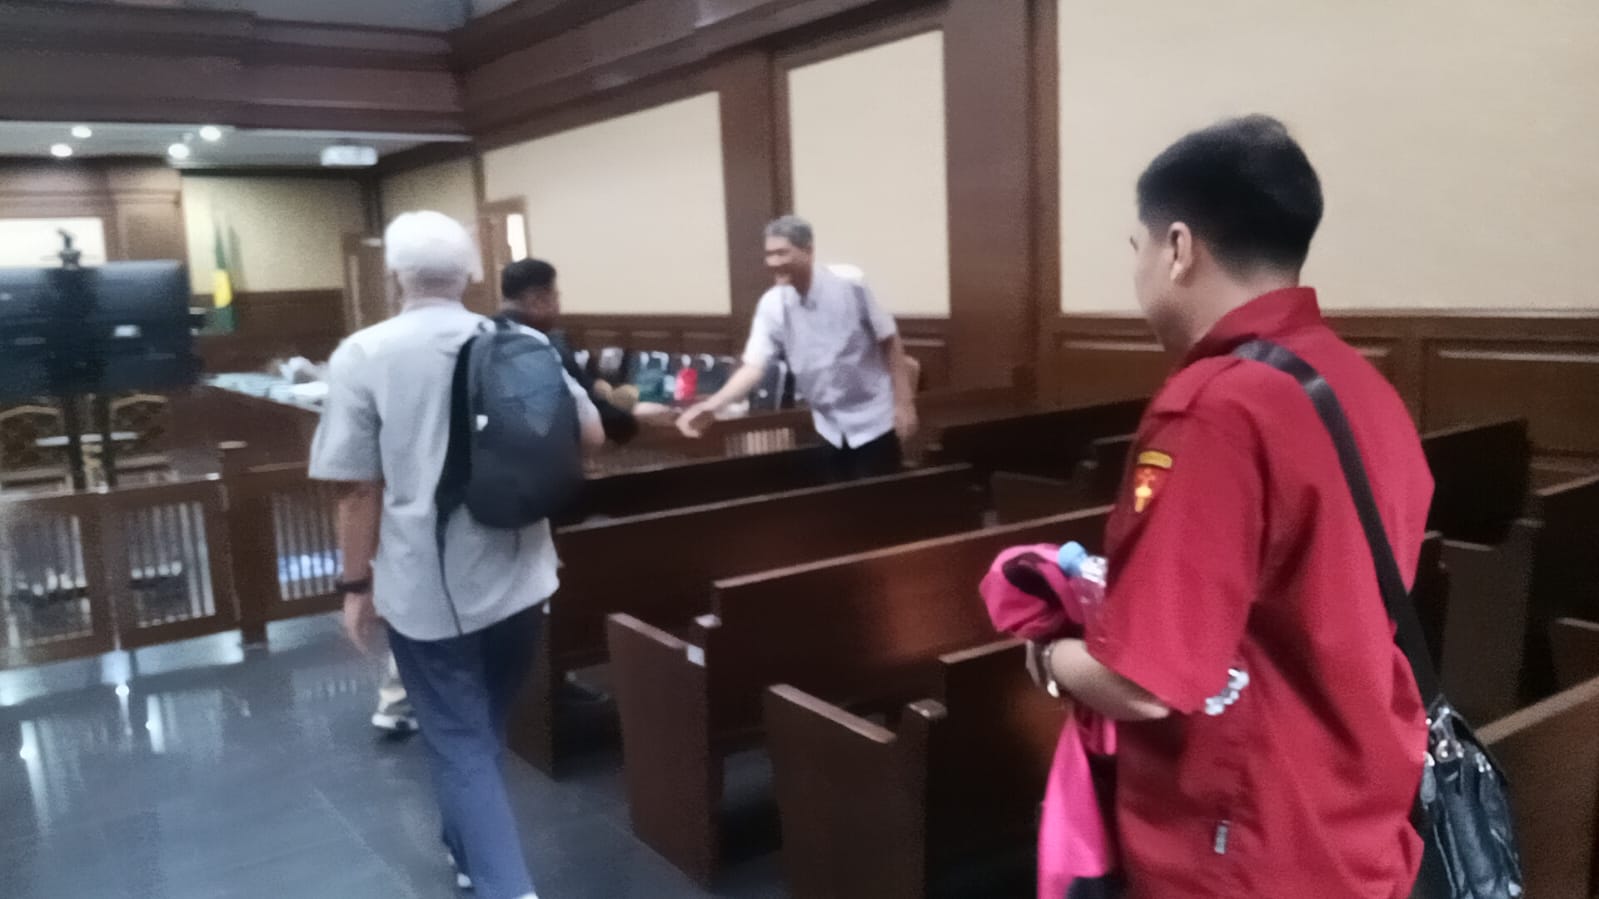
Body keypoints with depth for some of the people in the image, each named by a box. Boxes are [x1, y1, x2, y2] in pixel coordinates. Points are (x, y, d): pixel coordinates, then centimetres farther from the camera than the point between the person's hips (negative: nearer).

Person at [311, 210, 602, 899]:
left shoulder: (363, 355, -10)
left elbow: (359, 486, -10)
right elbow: (591, 434, 6)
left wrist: (356, 584, 2)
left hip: (427, 589, -4)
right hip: (517, 577, 4)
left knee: (459, 746, 5)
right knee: (484, 728, 23)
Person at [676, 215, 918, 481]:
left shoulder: (850, 287, -15)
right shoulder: (772, 306, -7)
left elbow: (890, 342, -7)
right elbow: (754, 366, -10)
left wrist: (904, 402, -10)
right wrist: (712, 406, -25)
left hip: (872, 420, -4)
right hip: (829, 427, 4)